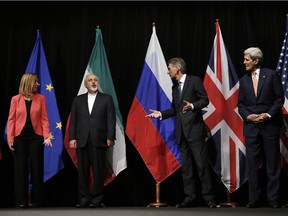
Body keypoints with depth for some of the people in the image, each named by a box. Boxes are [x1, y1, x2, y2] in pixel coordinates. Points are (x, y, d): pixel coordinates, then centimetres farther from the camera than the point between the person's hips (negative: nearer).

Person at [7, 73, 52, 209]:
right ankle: (21, 201, 10)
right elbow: (11, 120, 1)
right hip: (20, 137, 0)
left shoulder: (41, 98, 4)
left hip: (36, 137, 0)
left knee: (37, 168, 3)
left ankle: (38, 201, 12)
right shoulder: (16, 99, 2)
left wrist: (47, 136, -11)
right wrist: (10, 138, -7)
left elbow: (44, 119, 0)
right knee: (21, 169, 3)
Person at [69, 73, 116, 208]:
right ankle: (84, 199, 9)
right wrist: (72, 138, 0)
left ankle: (97, 199, 6)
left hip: (98, 140, -2)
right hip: (81, 140, 2)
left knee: (98, 171, -1)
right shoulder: (78, 100, 14)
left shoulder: (106, 99, 7)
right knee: (82, 171, 3)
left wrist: (110, 137, -7)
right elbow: (73, 120, 10)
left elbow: (111, 119, 1)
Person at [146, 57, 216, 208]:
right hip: (182, 132, 7)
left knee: (201, 165, -8)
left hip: (194, 129, -7)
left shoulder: (194, 81, -2)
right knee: (186, 167, 7)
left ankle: (209, 198, -3)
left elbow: (205, 100, -7)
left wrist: (192, 106, -23)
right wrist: (160, 114, 11)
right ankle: (189, 198, 10)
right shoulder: (174, 87, 19)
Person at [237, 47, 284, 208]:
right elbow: (241, 104, 11)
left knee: (272, 164, 3)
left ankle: (273, 199, 10)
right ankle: (254, 199, 9)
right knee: (253, 165, 3)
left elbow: (279, 99, -3)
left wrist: (268, 114, -14)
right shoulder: (244, 80, 10)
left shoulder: (271, 75, -1)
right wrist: (248, 115, -8)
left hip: (270, 125, -3)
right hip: (251, 127, 3)